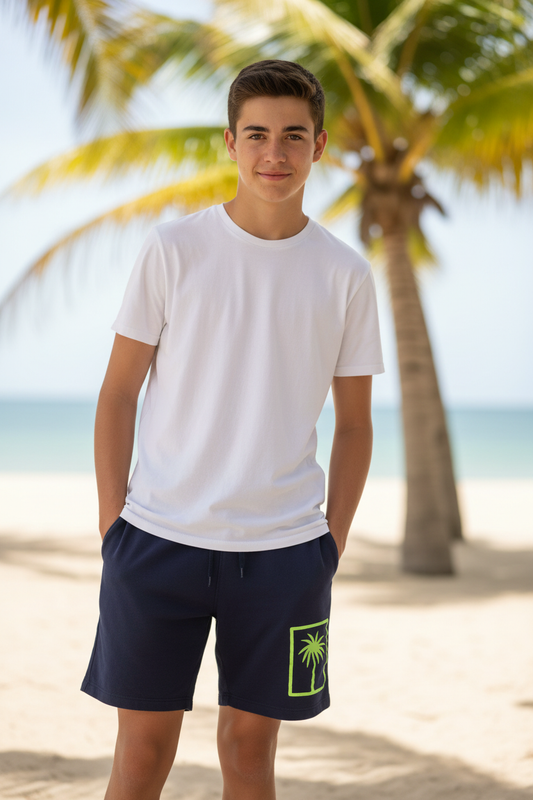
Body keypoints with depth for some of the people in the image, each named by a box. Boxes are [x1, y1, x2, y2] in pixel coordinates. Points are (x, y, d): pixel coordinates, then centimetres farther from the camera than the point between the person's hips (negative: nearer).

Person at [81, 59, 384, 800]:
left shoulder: (346, 275, 3)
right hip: (160, 539, -1)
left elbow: (354, 423, 9)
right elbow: (119, 392, 3)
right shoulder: (174, 249, 0)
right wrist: (112, 520, -2)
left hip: (284, 547, 1)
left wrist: (333, 545, 3)